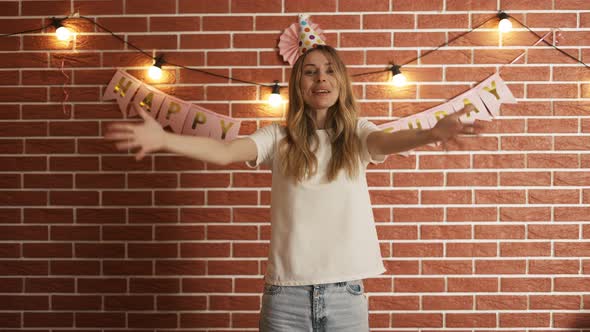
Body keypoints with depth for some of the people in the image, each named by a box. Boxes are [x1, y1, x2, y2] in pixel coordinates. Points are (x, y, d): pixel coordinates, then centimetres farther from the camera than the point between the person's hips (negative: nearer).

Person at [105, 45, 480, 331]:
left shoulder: (357, 134, 3)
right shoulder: (279, 137, 2)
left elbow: (387, 141, -18)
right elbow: (225, 151, -12)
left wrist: (430, 134, -41)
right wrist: (164, 139, -31)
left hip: (346, 291, 0)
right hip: (286, 292, 0)